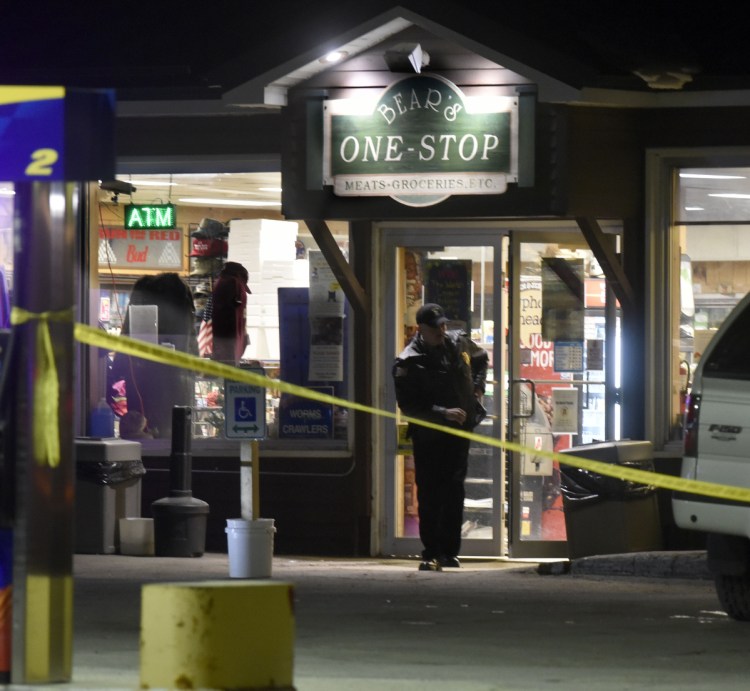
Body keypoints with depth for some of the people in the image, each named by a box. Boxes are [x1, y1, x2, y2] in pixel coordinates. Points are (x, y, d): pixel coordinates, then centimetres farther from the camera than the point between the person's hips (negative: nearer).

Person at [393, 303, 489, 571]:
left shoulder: (459, 343, 3)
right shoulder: (408, 363, -13)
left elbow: (481, 360, 26)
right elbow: (408, 406, -17)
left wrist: (477, 388, 11)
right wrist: (443, 413, -24)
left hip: (459, 431, 4)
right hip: (428, 436, -4)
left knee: (454, 491, 5)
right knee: (429, 494, -4)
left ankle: (449, 551, 11)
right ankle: (431, 553, 1)